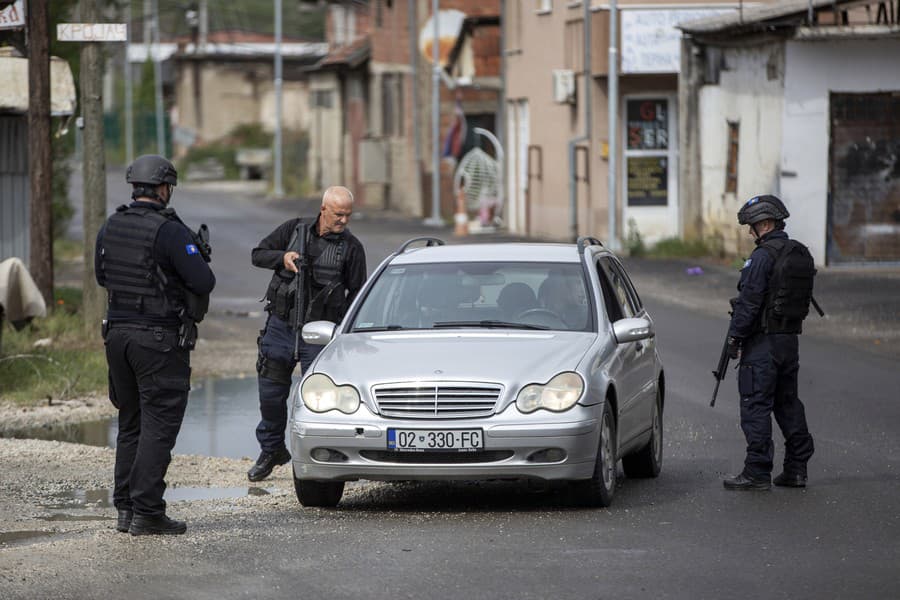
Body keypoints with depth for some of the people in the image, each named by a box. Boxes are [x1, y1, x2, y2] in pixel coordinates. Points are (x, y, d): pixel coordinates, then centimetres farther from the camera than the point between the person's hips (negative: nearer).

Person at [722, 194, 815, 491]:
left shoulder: (763, 256, -16)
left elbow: (749, 301, -18)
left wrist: (735, 337, -11)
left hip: (763, 342, -9)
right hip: (790, 340, 9)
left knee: (756, 405, -5)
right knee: (788, 402, 14)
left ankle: (757, 472, -7)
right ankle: (796, 469, 16)